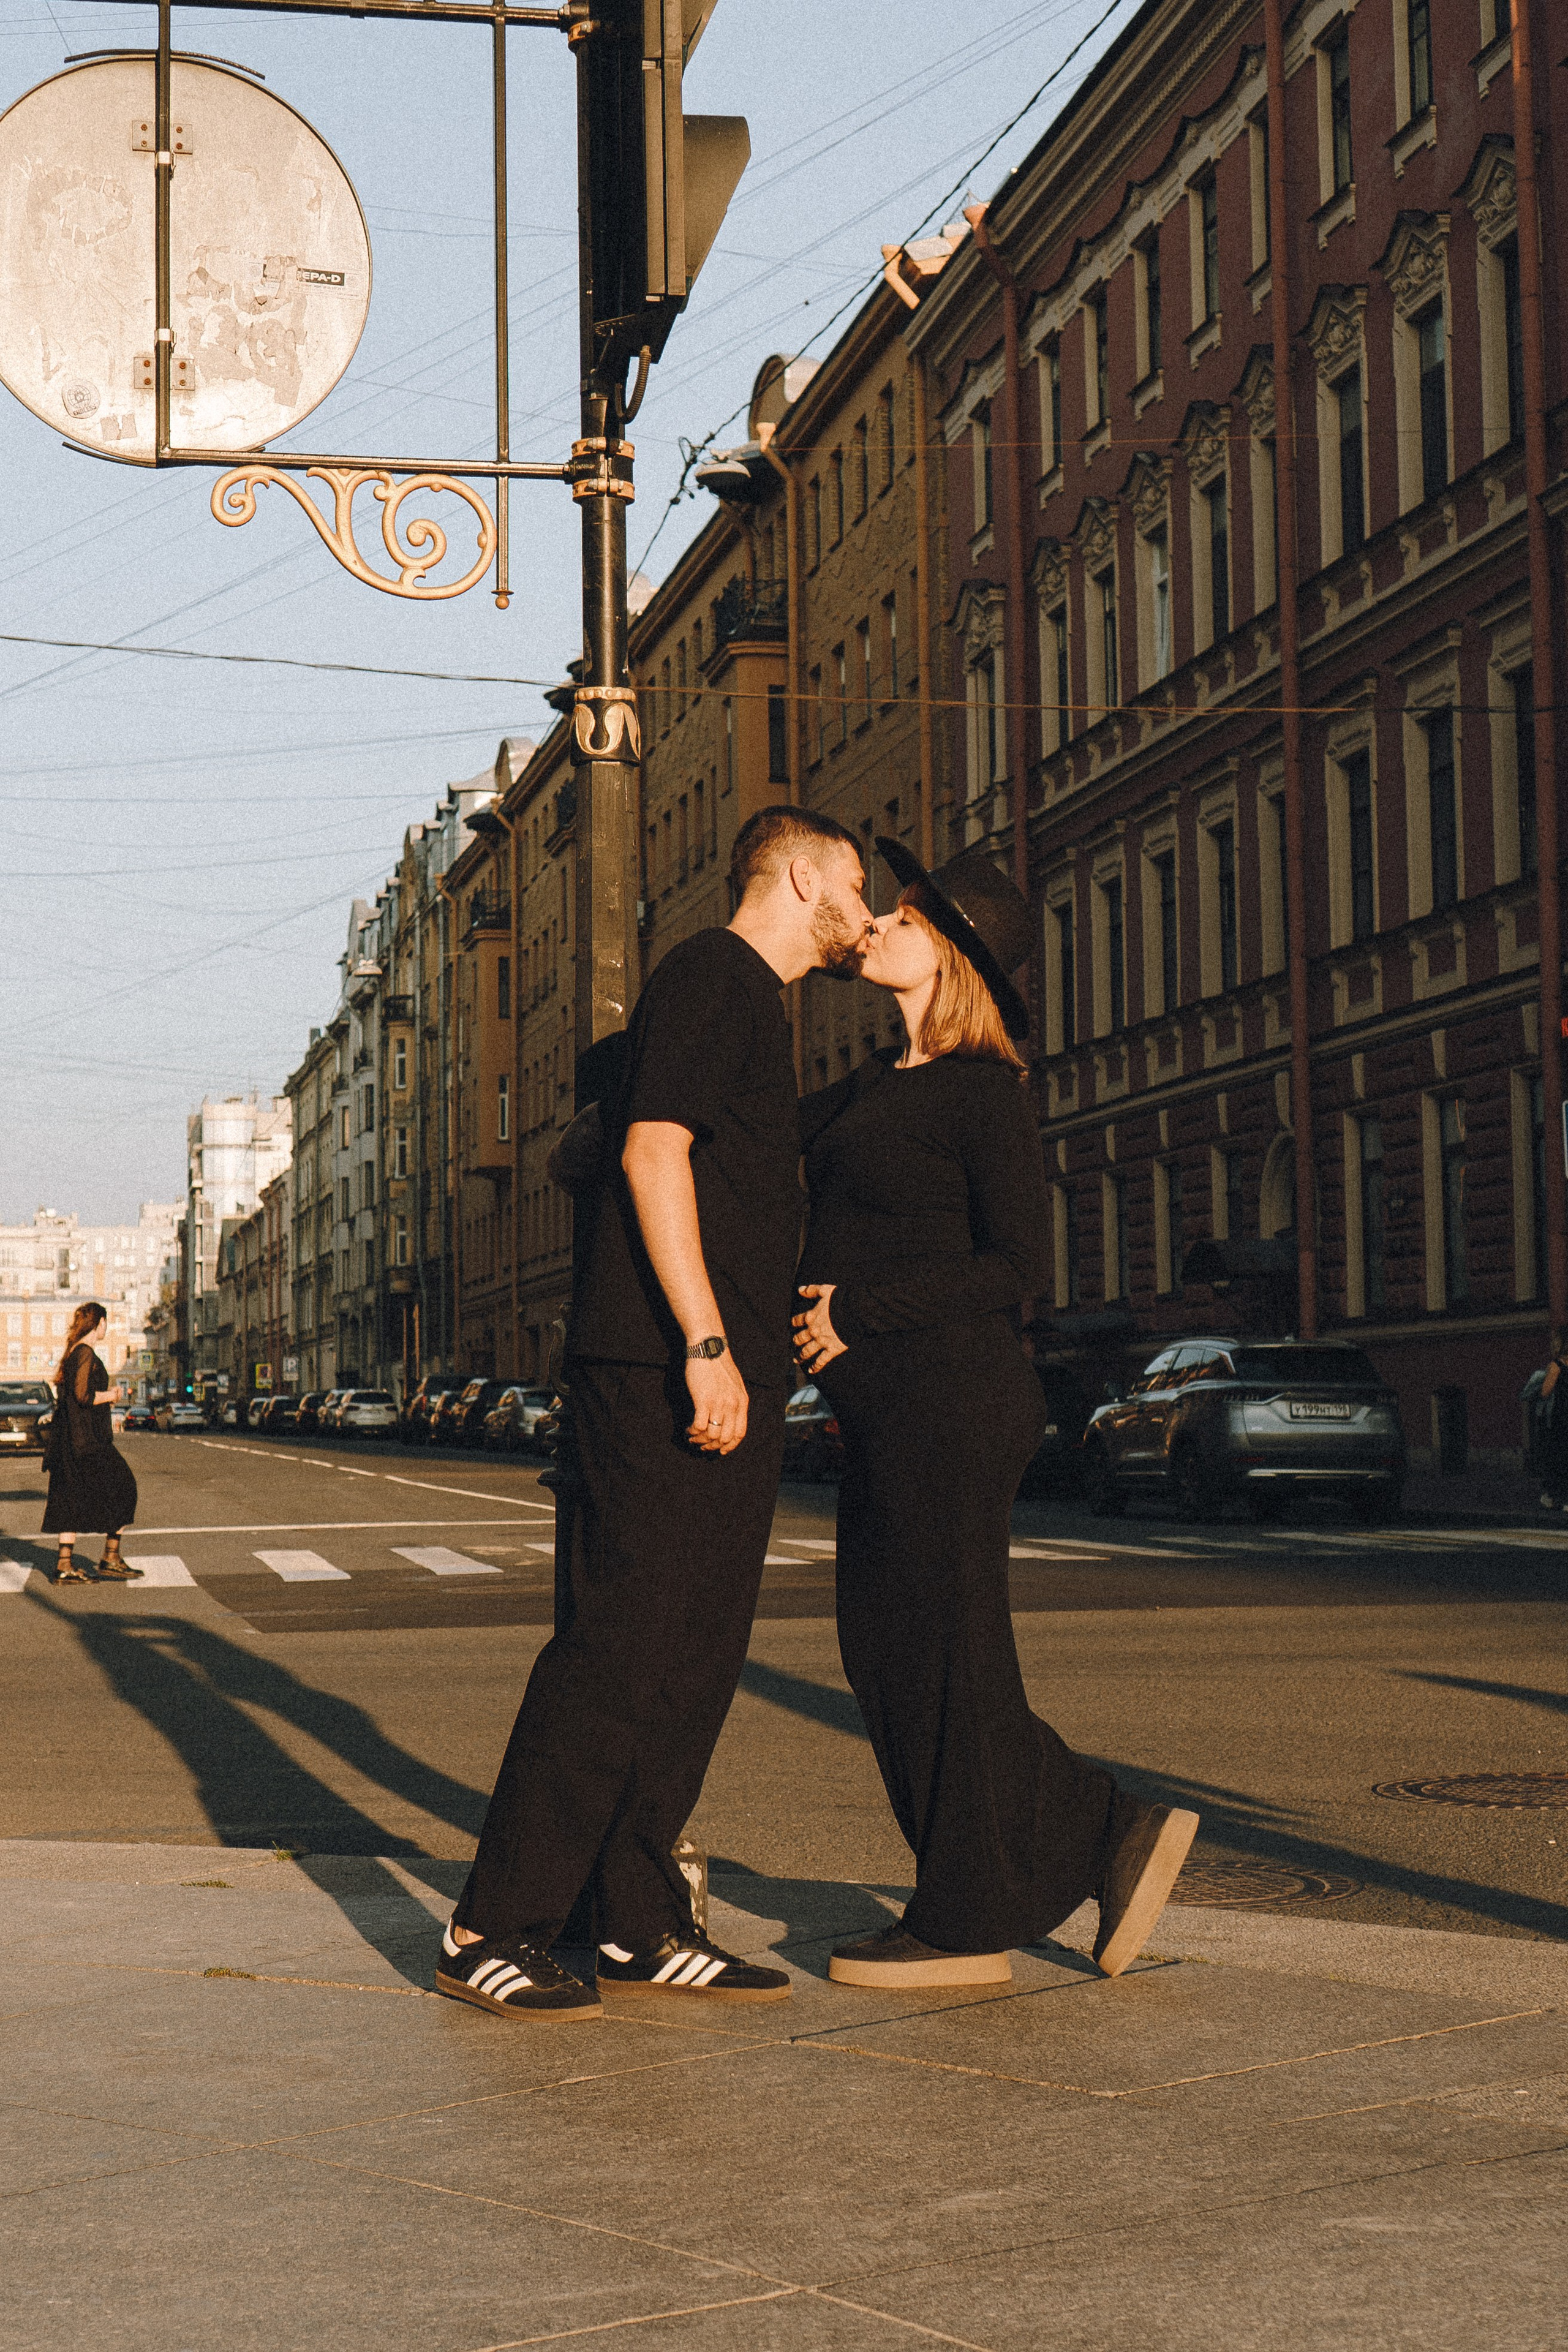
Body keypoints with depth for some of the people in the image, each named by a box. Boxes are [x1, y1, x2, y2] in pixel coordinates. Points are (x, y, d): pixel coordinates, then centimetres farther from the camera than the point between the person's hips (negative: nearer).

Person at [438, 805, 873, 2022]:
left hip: (733, 1378, 10)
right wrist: (705, 1342, -21)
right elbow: (653, 1149, -15)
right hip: (668, 1366, -10)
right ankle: (494, 1927, -7)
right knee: (622, 1640, -11)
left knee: (698, 1655, 7)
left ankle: (638, 1923, 12)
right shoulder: (710, 972, -3)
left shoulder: (757, 1008, 26)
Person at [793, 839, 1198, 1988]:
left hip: (950, 1402, -9)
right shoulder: (877, 1087, 16)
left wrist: (860, 1310, -17)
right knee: (885, 1656, 11)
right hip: (890, 1414, 9)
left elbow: (1015, 1270, -15)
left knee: (939, 1656, -1)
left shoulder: (984, 1095, -10)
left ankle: (965, 1925, 11)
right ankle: (1112, 1835, 18)